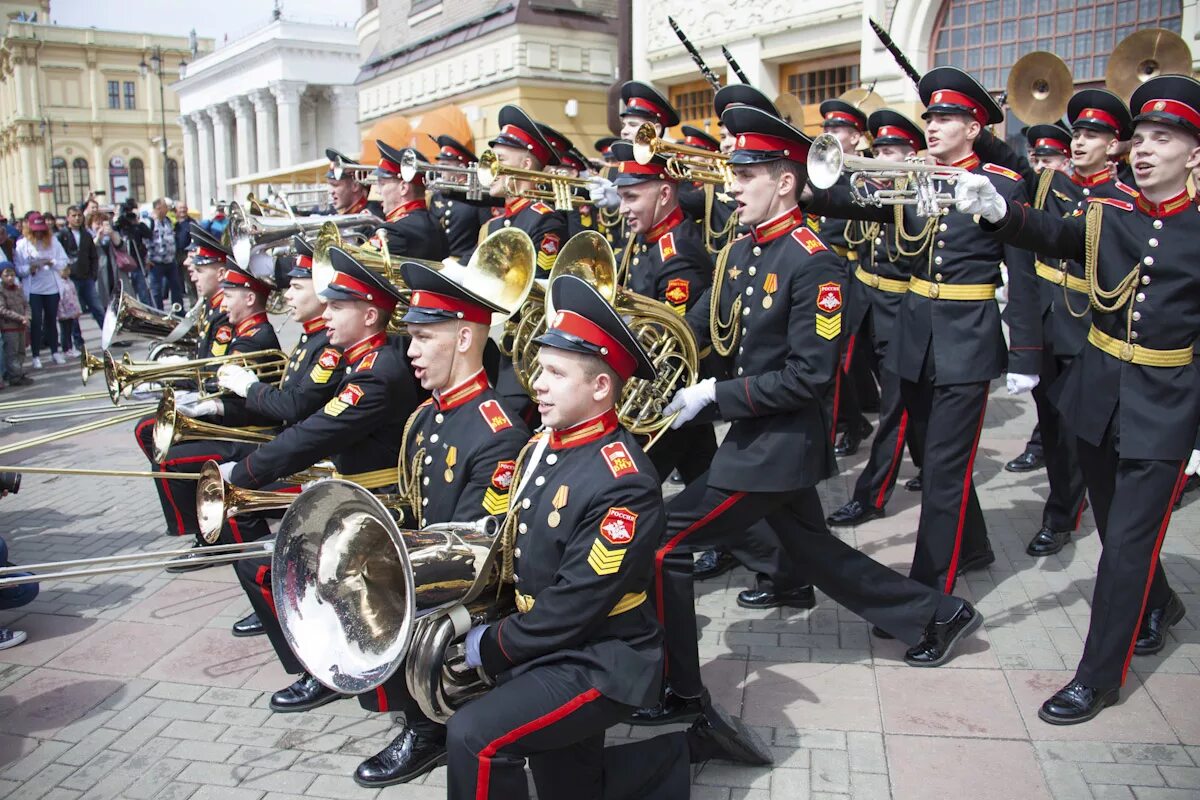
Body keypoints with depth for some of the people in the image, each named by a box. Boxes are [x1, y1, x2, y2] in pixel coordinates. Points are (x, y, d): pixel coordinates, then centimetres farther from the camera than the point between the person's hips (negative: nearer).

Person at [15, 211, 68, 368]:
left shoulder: (52, 241, 3)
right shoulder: (22, 244, -2)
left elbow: (64, 261, 1)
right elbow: (18, 269, -3)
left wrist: (52, 262, -17)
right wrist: (30, 268, -21)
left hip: (52, 287, 2)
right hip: (33, 289, -2)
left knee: (51, 319, 11)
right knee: (36, 322, -2)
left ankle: (55, 352, 22)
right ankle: (35, 356, 5)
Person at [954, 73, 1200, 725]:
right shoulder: (1106, 218, 2)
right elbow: (1052, 236, -18)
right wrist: (998, 212, -38)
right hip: (1098, 398, 4)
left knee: (1127, 542, -2)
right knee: (1117, 527, 20)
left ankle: (1100, 675, 12)